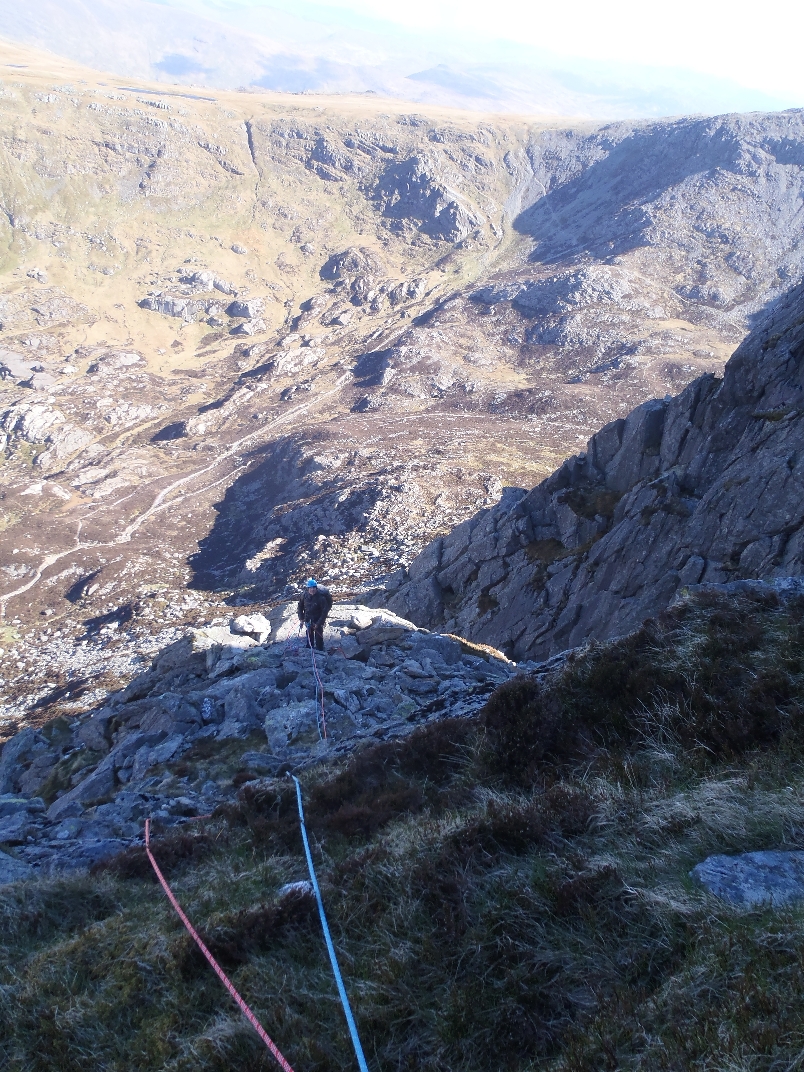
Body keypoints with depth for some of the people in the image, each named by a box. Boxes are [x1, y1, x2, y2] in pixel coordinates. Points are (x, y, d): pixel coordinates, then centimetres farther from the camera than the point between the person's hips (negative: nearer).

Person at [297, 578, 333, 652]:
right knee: (309, 634, 20)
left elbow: (325, 612, -21)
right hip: (308, 619, 5)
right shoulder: (305, 595, -13)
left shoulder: (321, 598, -27)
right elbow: (300, 606, 2)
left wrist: (319, 623, -21)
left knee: (318, 636, -7)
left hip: (318, 618, -5)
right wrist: (301, 618, -4)